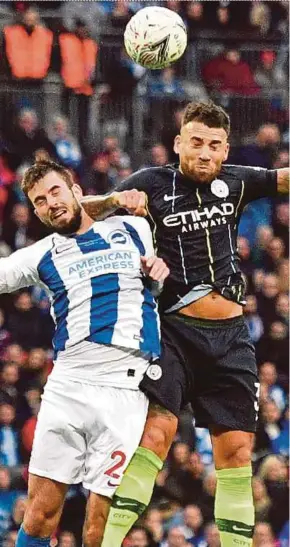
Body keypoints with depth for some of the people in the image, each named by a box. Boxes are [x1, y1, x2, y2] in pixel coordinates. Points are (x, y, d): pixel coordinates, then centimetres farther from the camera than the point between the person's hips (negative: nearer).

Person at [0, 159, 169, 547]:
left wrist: (160, 271, 5)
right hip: (66, 386, 2)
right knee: (39, 515, -4)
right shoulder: (42, 256, 14)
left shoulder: (136, 231, 14)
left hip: (125, 390, -1)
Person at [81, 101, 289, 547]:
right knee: (156, 429, -20)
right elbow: (81, 212, 1)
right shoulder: (154, 183, 1)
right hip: (176, 329, -4)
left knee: (236, 449, 2)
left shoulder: (235, 182, 10)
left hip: (231, 335, 4)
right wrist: (118, 200, -19)